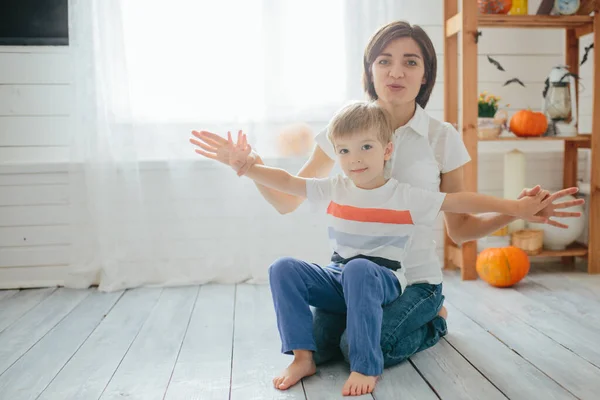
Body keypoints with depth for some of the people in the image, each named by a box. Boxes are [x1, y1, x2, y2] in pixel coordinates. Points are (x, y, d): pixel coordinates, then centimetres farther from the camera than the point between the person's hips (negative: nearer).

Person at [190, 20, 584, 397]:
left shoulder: (442, 137, -6)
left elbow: (460, 228, 0)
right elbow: (288, 201, -1)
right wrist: (251, 165, -19)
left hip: (414, 279, -2)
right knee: (317, 346, -16)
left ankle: (434, 319, 9)